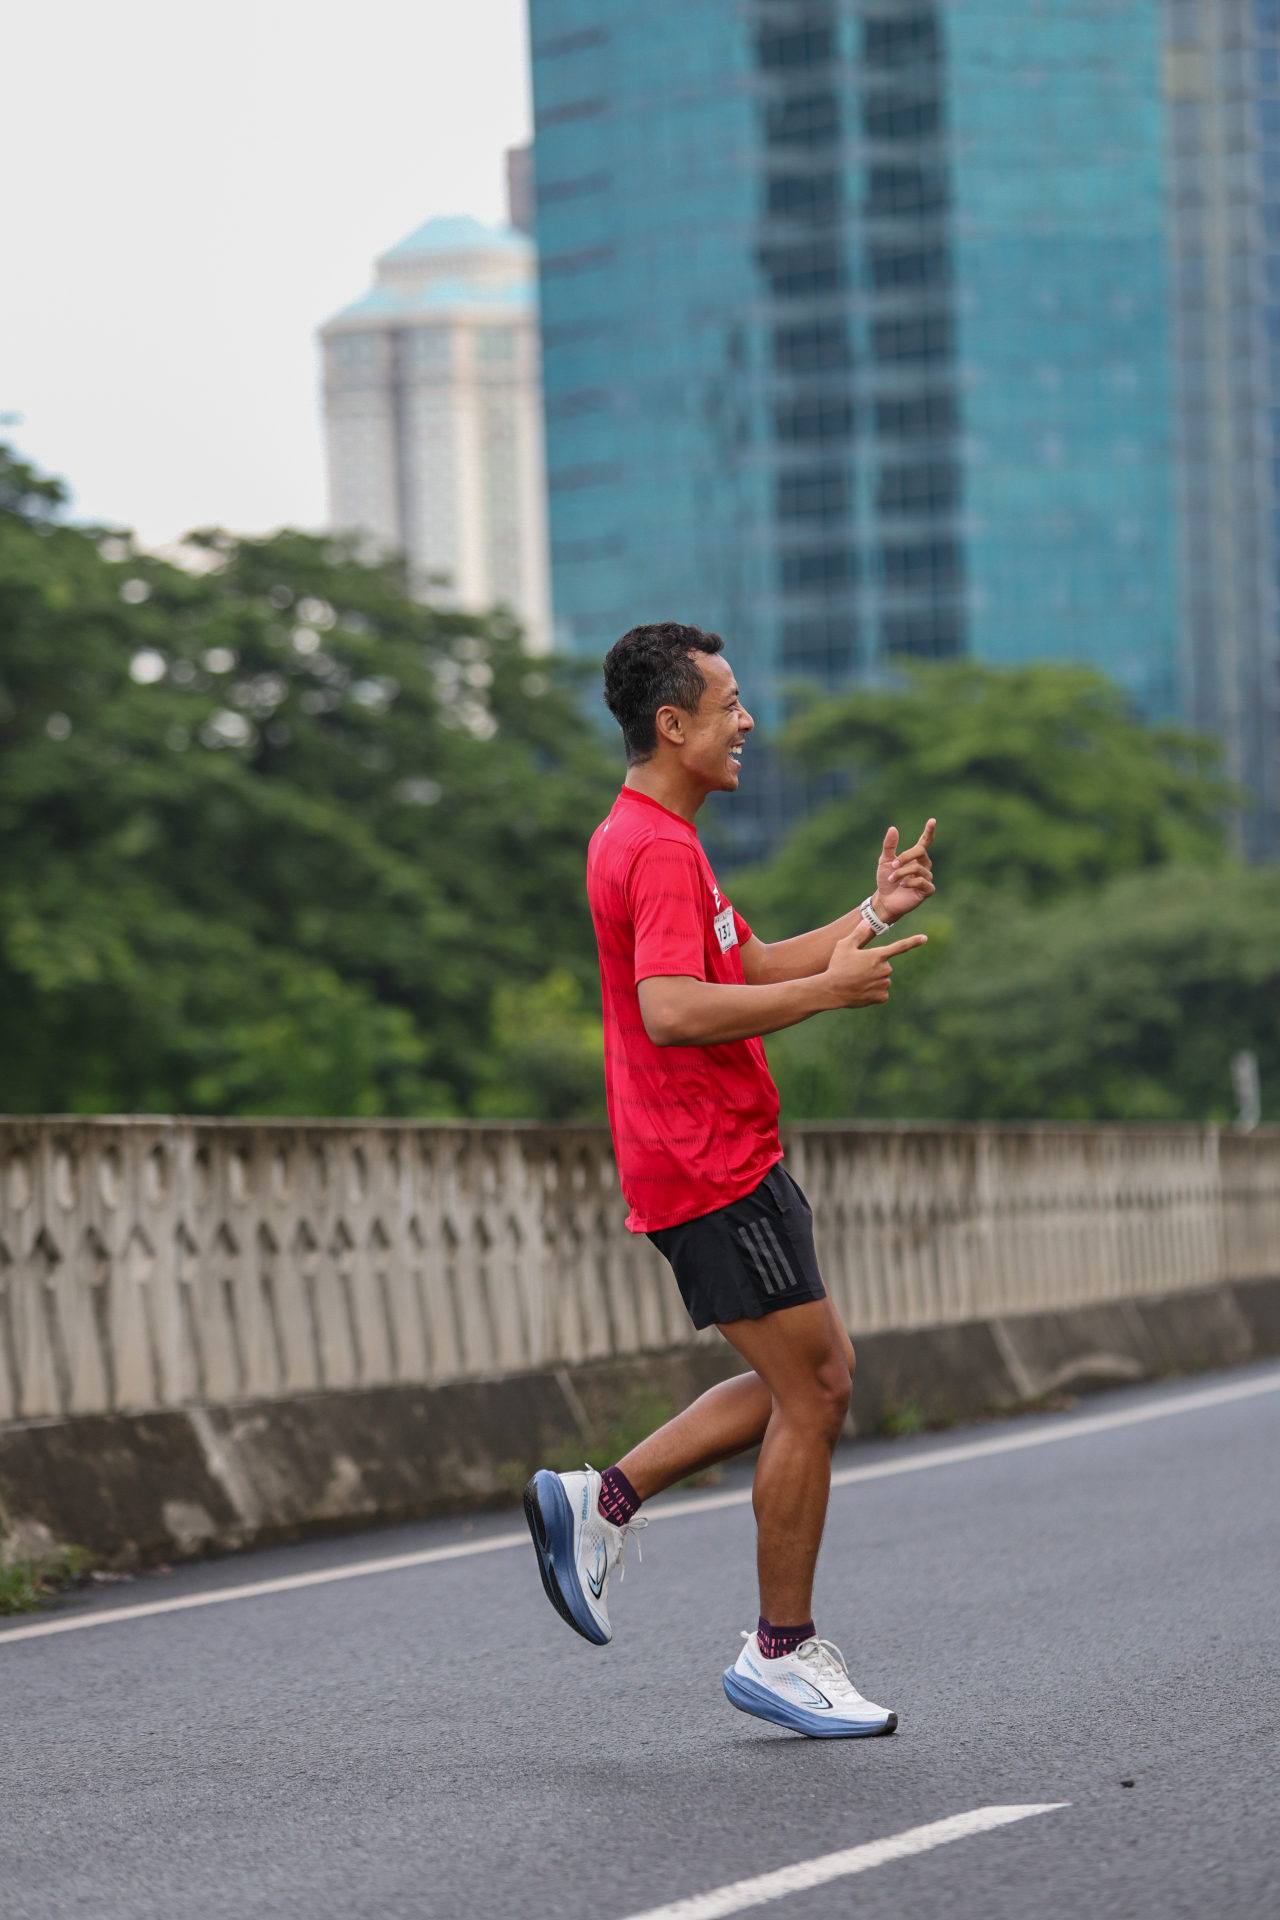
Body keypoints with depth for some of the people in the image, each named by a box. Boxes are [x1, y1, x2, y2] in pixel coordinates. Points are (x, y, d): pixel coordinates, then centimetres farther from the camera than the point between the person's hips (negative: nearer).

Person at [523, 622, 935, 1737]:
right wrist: (830, 990, -23)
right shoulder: (660, 851, -17)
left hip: (722, 1157, 10)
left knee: (816, 1379, 15)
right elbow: (671, 1010, -29)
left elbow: (750, 968, 25)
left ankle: (602, 1502, 14)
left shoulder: (652, 840, 17)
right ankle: (783, 1655, 6)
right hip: (713, 1171, -10)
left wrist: (874, 914, 18)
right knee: (810, 1397, -3)